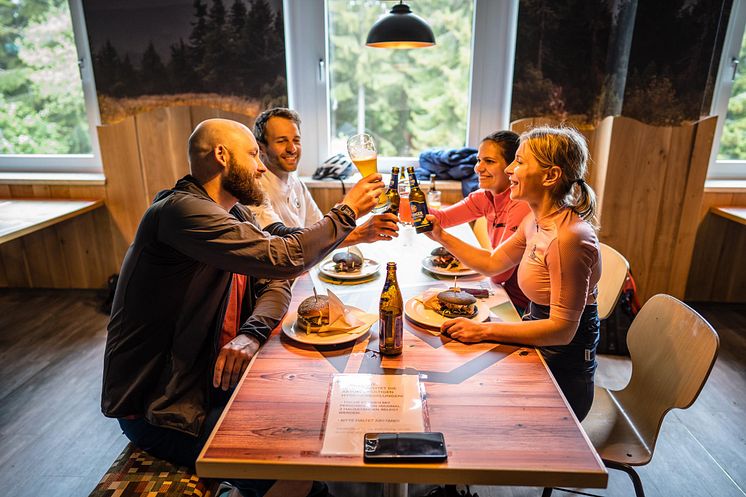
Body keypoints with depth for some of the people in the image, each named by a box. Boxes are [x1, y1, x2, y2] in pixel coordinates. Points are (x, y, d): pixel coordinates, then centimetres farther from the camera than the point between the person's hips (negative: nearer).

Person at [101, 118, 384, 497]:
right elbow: (281, 260, -33)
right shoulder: (181, 210, -24)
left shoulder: (235, 213, 6)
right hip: (159, 408, -8)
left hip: (212, 376, 8)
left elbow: (274, 285, 2)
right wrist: (347, 211, -18)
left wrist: (252, 333, -20)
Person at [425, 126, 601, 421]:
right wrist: (441, 236, 4)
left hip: (562, 372, -7)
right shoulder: (535, 221, 0)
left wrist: (484, 330, -26)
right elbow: (492, 263, 12)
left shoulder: (569, 236, -28)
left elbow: (562, 329, -26)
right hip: (538, 351, 8)